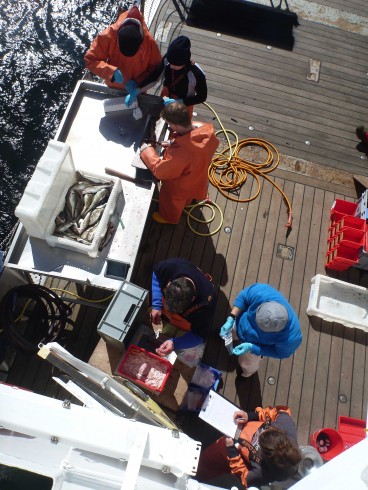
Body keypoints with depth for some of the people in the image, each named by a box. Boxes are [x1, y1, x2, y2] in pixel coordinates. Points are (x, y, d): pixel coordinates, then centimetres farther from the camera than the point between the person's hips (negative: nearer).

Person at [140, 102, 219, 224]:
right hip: (196, 176, 6)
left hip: (179, 186, -5)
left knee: (171, 203, 30)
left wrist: (147, 150, -22)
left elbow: (160, 171, -34)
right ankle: (186, 203, 73)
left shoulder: (180, 153, -50)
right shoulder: (207, 129, -28)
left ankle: (168, 218, 61)